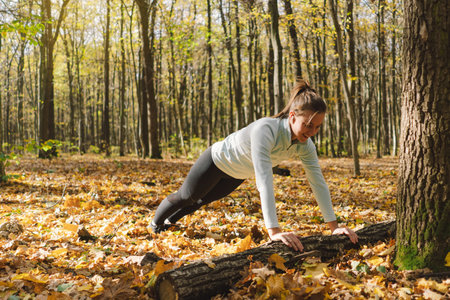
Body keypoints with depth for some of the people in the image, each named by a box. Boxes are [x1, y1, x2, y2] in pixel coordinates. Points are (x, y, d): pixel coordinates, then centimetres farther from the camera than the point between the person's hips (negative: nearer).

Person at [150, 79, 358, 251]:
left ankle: (169, 221, 59)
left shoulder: (305, 145, -26)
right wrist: (274, 231, -59)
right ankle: (155, 224, 50)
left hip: (238, 174, 6)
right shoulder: (265, 130, -47)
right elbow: (264, 181, -54)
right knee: (186, 197, 19)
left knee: (206, 199, 30)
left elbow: (318, 182, -23)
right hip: (217, 160, -6)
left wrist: (334, 226, -27)